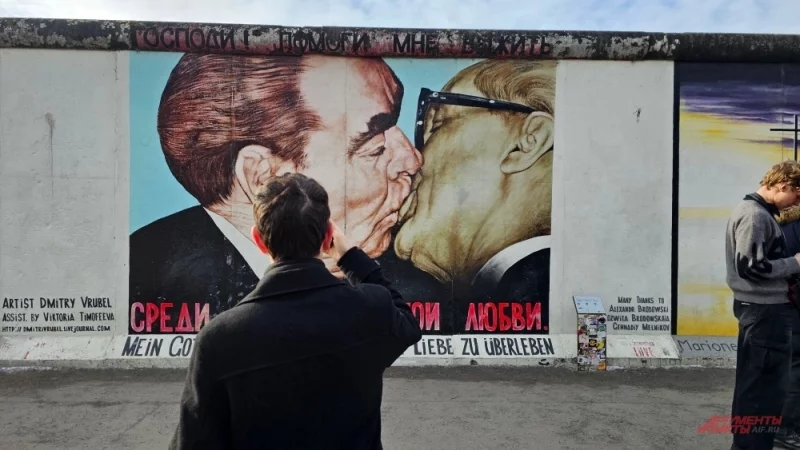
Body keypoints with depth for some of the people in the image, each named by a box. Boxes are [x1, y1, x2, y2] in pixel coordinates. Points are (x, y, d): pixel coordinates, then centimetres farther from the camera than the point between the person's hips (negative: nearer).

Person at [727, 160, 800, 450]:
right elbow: (751, 266, -24)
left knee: (753, 382, 17)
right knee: (766, 385, -3)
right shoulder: (756, 216, -17)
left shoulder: (754, 211, 15)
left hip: (759, 306, 10)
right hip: (765, 309, -10)